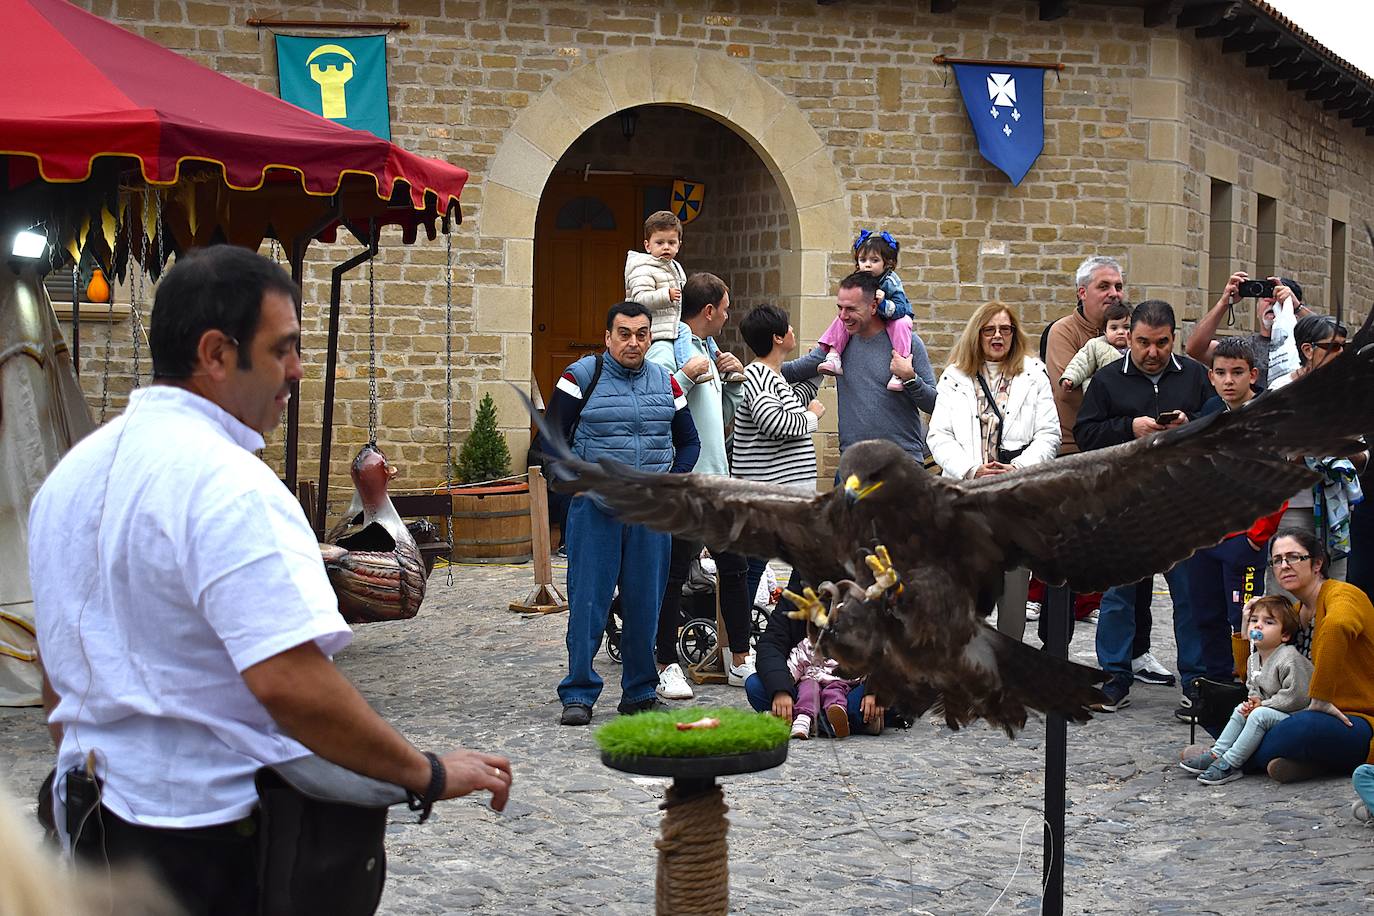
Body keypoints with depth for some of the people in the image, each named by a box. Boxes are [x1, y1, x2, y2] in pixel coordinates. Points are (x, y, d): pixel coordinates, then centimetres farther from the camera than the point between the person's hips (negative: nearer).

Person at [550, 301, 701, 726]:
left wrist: (674, 480, 3)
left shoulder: (665, 382, 11)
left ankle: (640, 692, 18)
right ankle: (578, 695, 1)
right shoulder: (580, 376, 0)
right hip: (594, 506, -3)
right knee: (588, 600, -5)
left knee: (646, 602, 6)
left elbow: (688, 440, 19)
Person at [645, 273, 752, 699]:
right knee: (673, 576, -3)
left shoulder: (709, 351, 18)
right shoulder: (666, 350, -11)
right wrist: (686, 376, -24)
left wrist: (733, 381, 10)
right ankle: (668, 667, 4)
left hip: (716, 480, 9)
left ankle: (740, 662, 21)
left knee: (734, 568, 11)